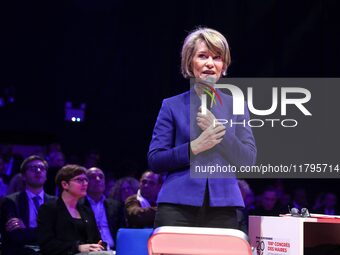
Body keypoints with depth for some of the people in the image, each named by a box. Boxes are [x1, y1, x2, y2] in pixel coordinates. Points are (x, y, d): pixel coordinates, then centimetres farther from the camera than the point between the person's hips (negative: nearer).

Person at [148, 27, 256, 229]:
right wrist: (195, 147, -12)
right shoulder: (172, 106, 7)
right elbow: (154, 161, 1)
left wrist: (219, 129, -9)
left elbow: (248, 161, 3)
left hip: (222, 210, 1)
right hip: (178, 209, -1)